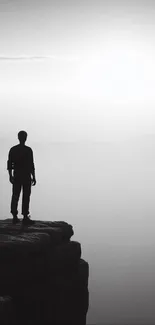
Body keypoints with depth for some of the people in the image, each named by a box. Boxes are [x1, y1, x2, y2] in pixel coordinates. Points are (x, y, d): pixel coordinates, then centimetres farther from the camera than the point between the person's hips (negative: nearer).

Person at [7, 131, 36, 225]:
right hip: (26, 176, -4)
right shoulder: (28, 150, -9)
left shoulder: (13, 149, 3)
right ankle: (25, 218, -2)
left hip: (16, 176, 4)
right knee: (26, 197, -1)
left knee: (15, 196, 9)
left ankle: (15, 217, 10)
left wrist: (10, 176, 11)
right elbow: (31, 165, -10)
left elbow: (9, 164, 3)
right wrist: (33, 177, -5)